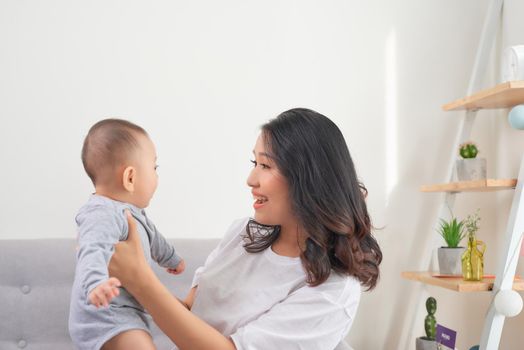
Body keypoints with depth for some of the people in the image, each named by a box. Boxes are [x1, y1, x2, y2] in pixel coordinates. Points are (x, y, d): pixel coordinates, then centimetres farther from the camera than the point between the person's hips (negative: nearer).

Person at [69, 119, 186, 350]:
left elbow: (151, 236, 28)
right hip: (103, 313, -11)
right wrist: (96, 283, -62)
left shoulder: (131, 211, 9)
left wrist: (170, 258, 44)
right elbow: (93, 252, -43)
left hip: (125, 310, 11)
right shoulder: (102, 216, -25)